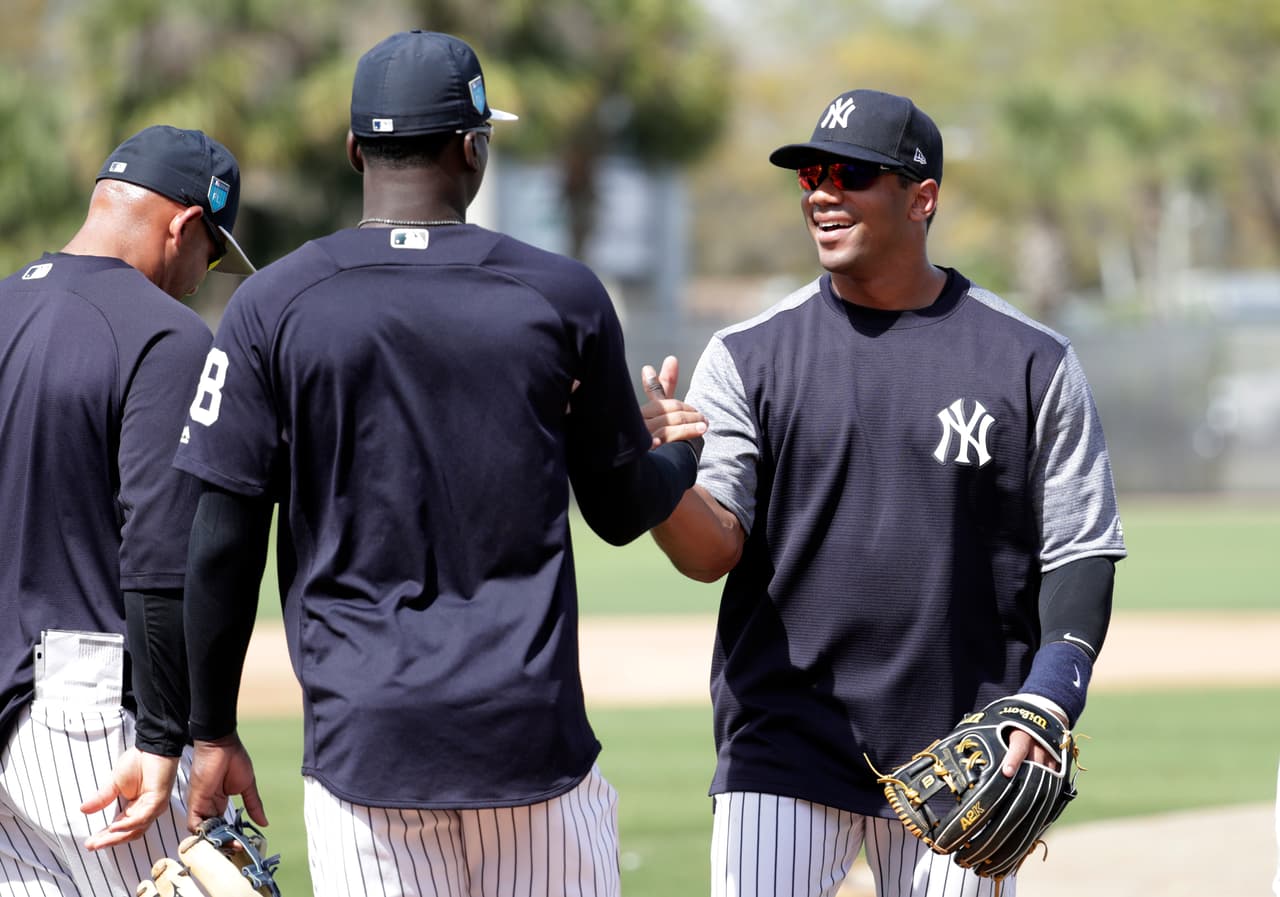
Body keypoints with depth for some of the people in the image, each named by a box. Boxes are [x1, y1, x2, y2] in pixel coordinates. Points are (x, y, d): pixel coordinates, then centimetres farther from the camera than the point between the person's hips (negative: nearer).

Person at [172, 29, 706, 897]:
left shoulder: (272, 306, 0)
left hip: (361, 737, 0)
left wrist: (215, 730, 8)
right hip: (530, 725, 0)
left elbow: (220, 546, -1)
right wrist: (683, 453, 34)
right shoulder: (563, 295, 1)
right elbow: (623, 509, 11)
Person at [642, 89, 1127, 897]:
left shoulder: (1033, 363, 2)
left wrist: (1048, 704, -10)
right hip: (786, 734, 0)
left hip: (962, 749, 0)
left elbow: (1081, 556, 4)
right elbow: (712, 552, -4)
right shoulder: (747, 357, 4)